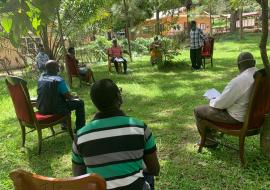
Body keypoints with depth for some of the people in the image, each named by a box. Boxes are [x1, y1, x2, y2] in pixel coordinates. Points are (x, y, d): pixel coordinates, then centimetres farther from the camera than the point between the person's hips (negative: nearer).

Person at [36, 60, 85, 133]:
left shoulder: (41, 77, 3)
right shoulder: (58, 80, -20)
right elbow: (69, 97, -13)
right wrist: (75, 97, 10)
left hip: (41, 109, 8)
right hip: (54, 110, -8)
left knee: (63, 98, 34)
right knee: (80, 102, 7)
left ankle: (65, 124, 42)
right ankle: (80, 129, 11)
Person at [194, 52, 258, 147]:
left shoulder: (238, 81, -32)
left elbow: (221, 103, -23)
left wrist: (212, 101, 0)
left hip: (236, 117, -9)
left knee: (197, 110, 6)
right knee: (215, 102, 30)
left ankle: (209, 141, 19)